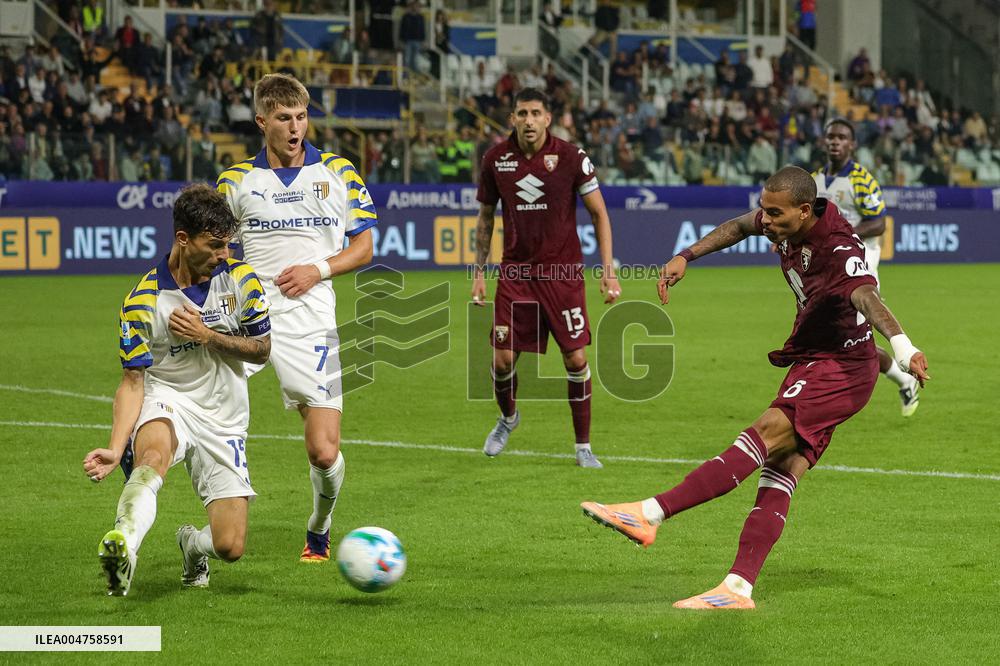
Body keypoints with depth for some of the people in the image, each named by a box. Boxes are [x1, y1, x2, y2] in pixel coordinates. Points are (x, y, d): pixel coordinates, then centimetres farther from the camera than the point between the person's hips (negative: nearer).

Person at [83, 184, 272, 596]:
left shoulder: (239, 277, -6)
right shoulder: (143, 301, -13)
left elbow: (262, 348, 2)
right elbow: (133, 381, -12)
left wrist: (207, 336, -15)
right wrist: (115, 448, -25)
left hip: (223, 420, 3)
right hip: (167, 404, -3)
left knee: (230, 547, -4)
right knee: (153, 453, -42)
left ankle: (193, 544, 32)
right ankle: (124, 544, -60)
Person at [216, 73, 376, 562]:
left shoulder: (339, 173, 9)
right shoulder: (237, 181, 9)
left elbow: (363, 246, 13)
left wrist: (318, 270, -4)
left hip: (310, 321, 0)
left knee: (325, 453, -5)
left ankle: (319, 530, 24)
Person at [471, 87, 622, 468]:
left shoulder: (570, 157, -8)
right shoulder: (496, 159, -1)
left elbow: (599, 213, -2)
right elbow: (485, 217, 12)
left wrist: (608, 271, -8)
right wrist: (479, 272, 9)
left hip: (563, 271, -2)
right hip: (516, 272, 2)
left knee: (576, 358, -4)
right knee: (503, 358, -2)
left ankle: (583, 447, 10)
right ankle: (508, 417, 31)